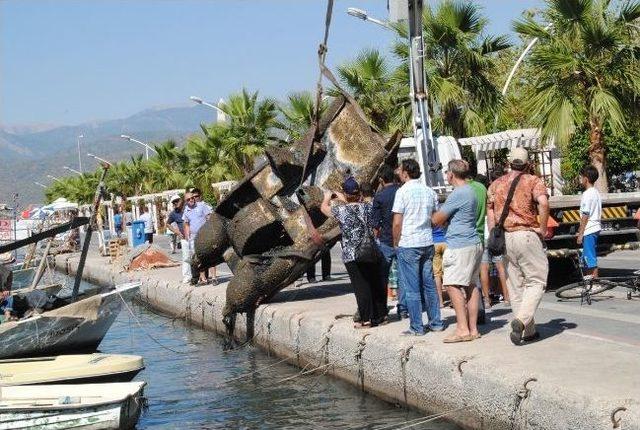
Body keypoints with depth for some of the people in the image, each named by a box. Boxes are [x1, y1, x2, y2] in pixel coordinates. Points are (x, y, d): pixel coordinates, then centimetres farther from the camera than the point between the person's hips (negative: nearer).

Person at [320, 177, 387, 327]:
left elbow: (324, 208, 6)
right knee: (376, 284, 12)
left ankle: (366, 319, 2)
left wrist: (327, 198, 26)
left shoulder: (341, 210, -12)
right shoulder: (367, 207, 1)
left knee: (361, 287, 0)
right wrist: (342, 199, 33)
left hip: (352, 257, -4)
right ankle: (381, 315, 20)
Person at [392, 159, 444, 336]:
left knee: (411, 287, -1)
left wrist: (396, 243, 0)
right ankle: (436, 322, 17)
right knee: (429, 283, 13)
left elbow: (397, 223, -12)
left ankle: (417, 327, 2)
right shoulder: (430, 192, 8)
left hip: (408, 244, -6)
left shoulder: (403, 191, -10)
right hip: (427, 242, 6)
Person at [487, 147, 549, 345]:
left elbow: (490, 212, 9)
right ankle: (521, 320, -19)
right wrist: (543, 229, -10)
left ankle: (529, 331, 14)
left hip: (505, 237, 5)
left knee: (515, 286, 10)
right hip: (527, 235, -5)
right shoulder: (533, 181, -1)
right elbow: (543, 203, -19)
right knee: (536, 282, 2)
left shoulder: (496, 184, 13)